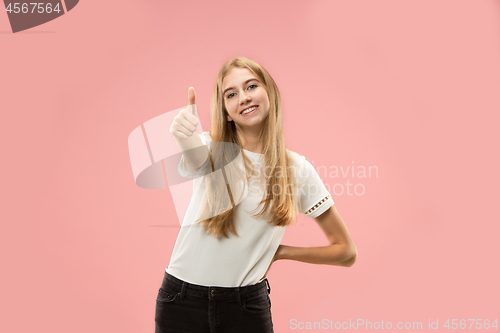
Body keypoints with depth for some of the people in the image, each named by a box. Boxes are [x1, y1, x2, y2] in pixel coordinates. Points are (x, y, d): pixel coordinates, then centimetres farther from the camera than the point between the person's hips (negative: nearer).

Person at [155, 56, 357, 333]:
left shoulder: (296, 169, -2)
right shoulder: (210, 150, -4)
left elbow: (346, 252, 3)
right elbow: (193, 162, -31)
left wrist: (279, 252, -2)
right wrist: (183, 136, -52)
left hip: (248, 305, 0)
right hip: (182, 299, 0)